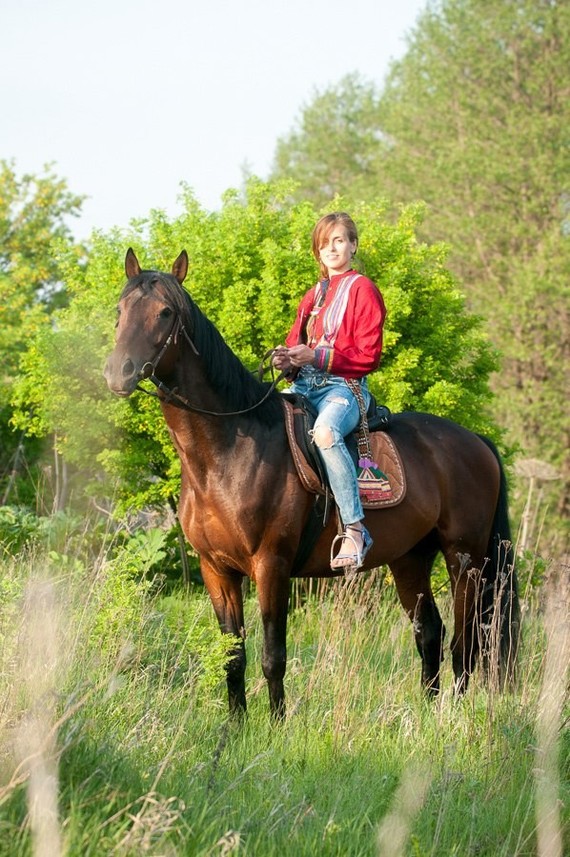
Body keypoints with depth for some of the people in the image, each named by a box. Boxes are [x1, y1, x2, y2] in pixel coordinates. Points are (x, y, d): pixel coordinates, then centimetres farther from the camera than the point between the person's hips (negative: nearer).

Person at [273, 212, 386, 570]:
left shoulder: (362, 289, 0)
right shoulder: (314, 295, 23)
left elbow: (368, 356, -8)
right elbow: (296, 344, 25)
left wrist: (316, 356, -18)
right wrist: (287, 360, 0)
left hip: (343, 387, -8)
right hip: (305, 386, 8)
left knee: (326, 432, -39)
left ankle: (355, 530, -38)